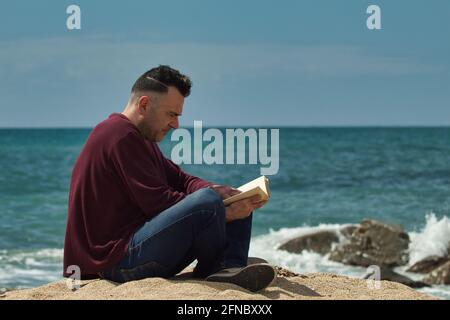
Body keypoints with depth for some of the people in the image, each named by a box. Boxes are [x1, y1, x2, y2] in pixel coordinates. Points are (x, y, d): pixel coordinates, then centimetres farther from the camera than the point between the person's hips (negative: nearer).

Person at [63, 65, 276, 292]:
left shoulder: (139, 138, 21)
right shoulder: (120, 135, -14)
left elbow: (178, 178, 16)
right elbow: (157, 201, -19)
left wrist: (215, 190, -7)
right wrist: (224, 213, -15)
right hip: (118, 261, -11)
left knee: (237, 203, 10)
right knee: (208, 202, -29)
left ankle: (230, 268, -16)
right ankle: (212, 271, -4)